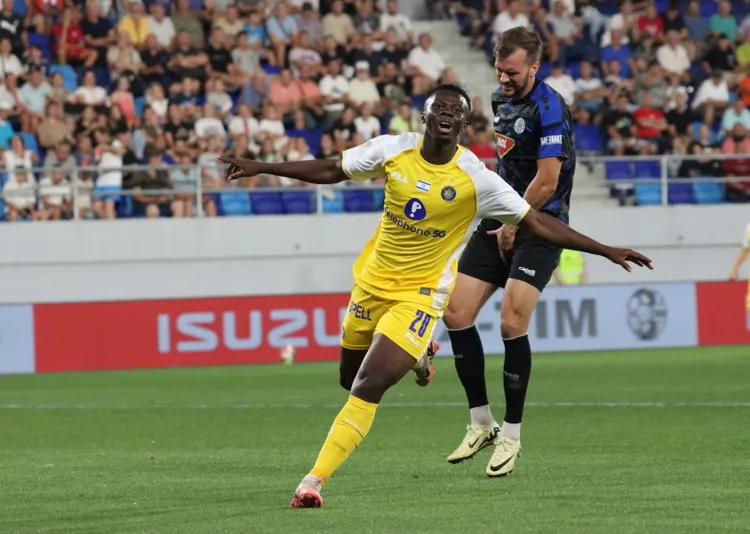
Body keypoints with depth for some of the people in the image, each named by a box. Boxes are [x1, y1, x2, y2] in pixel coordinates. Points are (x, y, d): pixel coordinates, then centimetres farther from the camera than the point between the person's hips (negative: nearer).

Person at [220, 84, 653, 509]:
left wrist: (605, 250, -19)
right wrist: (261, 168, 3)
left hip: (419, 294, -5)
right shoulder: (393, 151, -8)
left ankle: (314, 481, -14)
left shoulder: (476, 179, -17)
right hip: (373, 281, 5)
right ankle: (414, 356, 50)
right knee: (350, 378, 18)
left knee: (368, 387, -18)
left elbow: (538, 223, -13)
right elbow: (331, 171, 5)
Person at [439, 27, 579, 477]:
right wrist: (499, 219, 16)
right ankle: (481, 423, 10)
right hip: (501, 220, 8)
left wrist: (512, 228, -8)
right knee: (456, 313, -1)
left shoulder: (549, 108, -16)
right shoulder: (500, 99, 10)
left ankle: (511, 435, -2)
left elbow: (546, 181, -18)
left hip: (539, 225, -8)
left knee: (512, 323, -16)